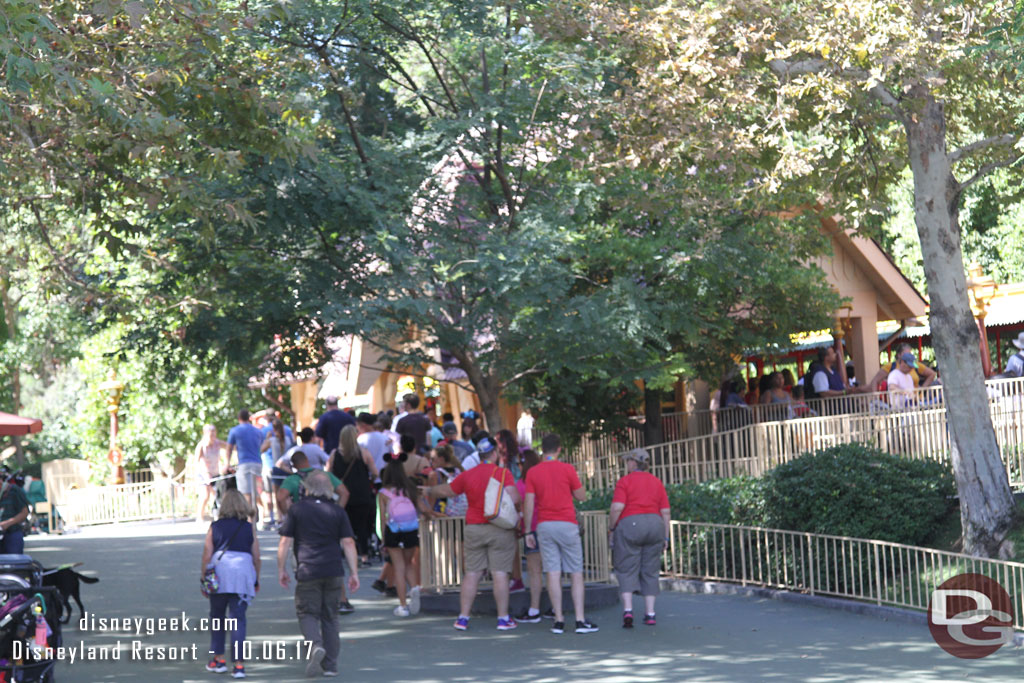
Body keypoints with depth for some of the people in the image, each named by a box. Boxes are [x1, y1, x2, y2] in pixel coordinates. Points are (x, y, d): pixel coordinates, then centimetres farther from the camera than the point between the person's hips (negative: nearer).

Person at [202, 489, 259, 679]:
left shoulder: (215, 527, 2)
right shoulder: (249, 528, 4)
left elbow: (207, 556, 0)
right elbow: (256, 557, 5)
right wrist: (256, 580, 17)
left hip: (219, 577, 0)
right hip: (242, 577, 0)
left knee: (217, 617, 17)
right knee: (238, 619, 1)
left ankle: (219, 659, 21)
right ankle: (238, 664, -5)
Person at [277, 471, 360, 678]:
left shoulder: (296, 510, 1)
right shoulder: (337, 512, 7)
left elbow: (285, 542, -1)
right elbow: (348, 543, 3)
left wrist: (281, 569, 7)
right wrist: (354, 573, 5)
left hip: (307, 572, -3)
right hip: (334, 572, 3)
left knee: (307, 613, 7)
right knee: (330, 617, 11)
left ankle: (316, 645, -21)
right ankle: (330, 665, 11)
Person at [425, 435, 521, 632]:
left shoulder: (467, 475, 6)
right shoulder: (503, 473, -7)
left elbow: (447, 491, 20)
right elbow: (513, 498, -18)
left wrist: (430, 490, 39)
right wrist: (521, 500, 5)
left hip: (474, 528, 3)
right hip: (500, 529, -3)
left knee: (471, 574, 7)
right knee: (500, 574, -1)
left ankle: (463, 617, 9)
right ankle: (503, 618, 1)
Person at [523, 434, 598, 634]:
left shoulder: (532, 473, 3)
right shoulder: (567, 469, -3)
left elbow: (529, 504, 0)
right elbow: (582, 496, 4)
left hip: (544, 526, 2)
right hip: (567, 525, -2)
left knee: (553, 574, 0)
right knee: (576, 574, 3)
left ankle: (559, 620, -2)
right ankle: (580, 620, -2)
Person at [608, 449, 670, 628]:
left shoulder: (624, 482, -2)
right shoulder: (657, 483, 11)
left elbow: (617, 507, -14)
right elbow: (666, 512, 6)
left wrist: (611, 528, 0)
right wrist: (665, 538, 10)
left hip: (629, 526, -4)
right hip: (654, 526, 4)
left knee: (627, 571, 2)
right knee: (649, 571, 11)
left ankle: (627, 610, -14)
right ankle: (650, 614, 8)